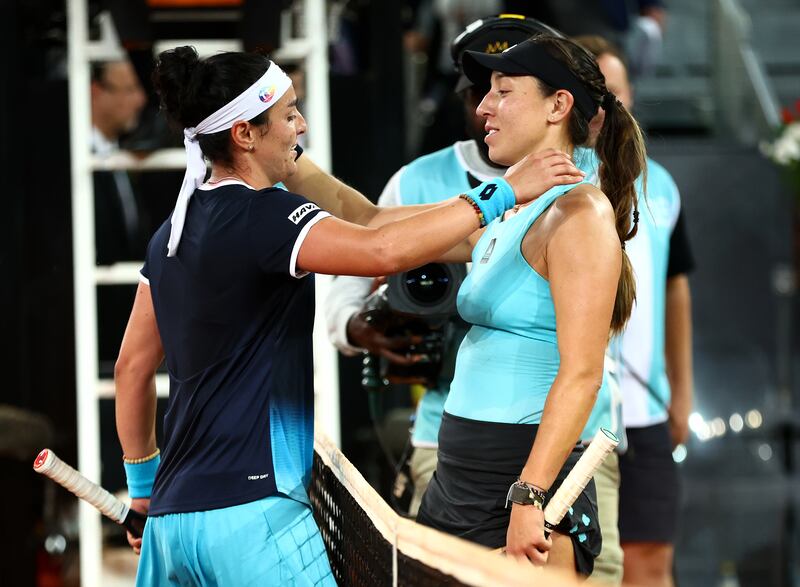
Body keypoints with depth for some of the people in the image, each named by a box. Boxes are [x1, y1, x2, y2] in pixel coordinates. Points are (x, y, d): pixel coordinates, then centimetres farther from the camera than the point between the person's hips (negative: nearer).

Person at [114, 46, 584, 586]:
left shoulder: (173, 233, 15)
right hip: (249, 511, -9)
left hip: (172, 514, 9)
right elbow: (382, 250, -28)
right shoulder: (259, 216, -12)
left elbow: (133, 366, 21)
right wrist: (505, 192, -20)